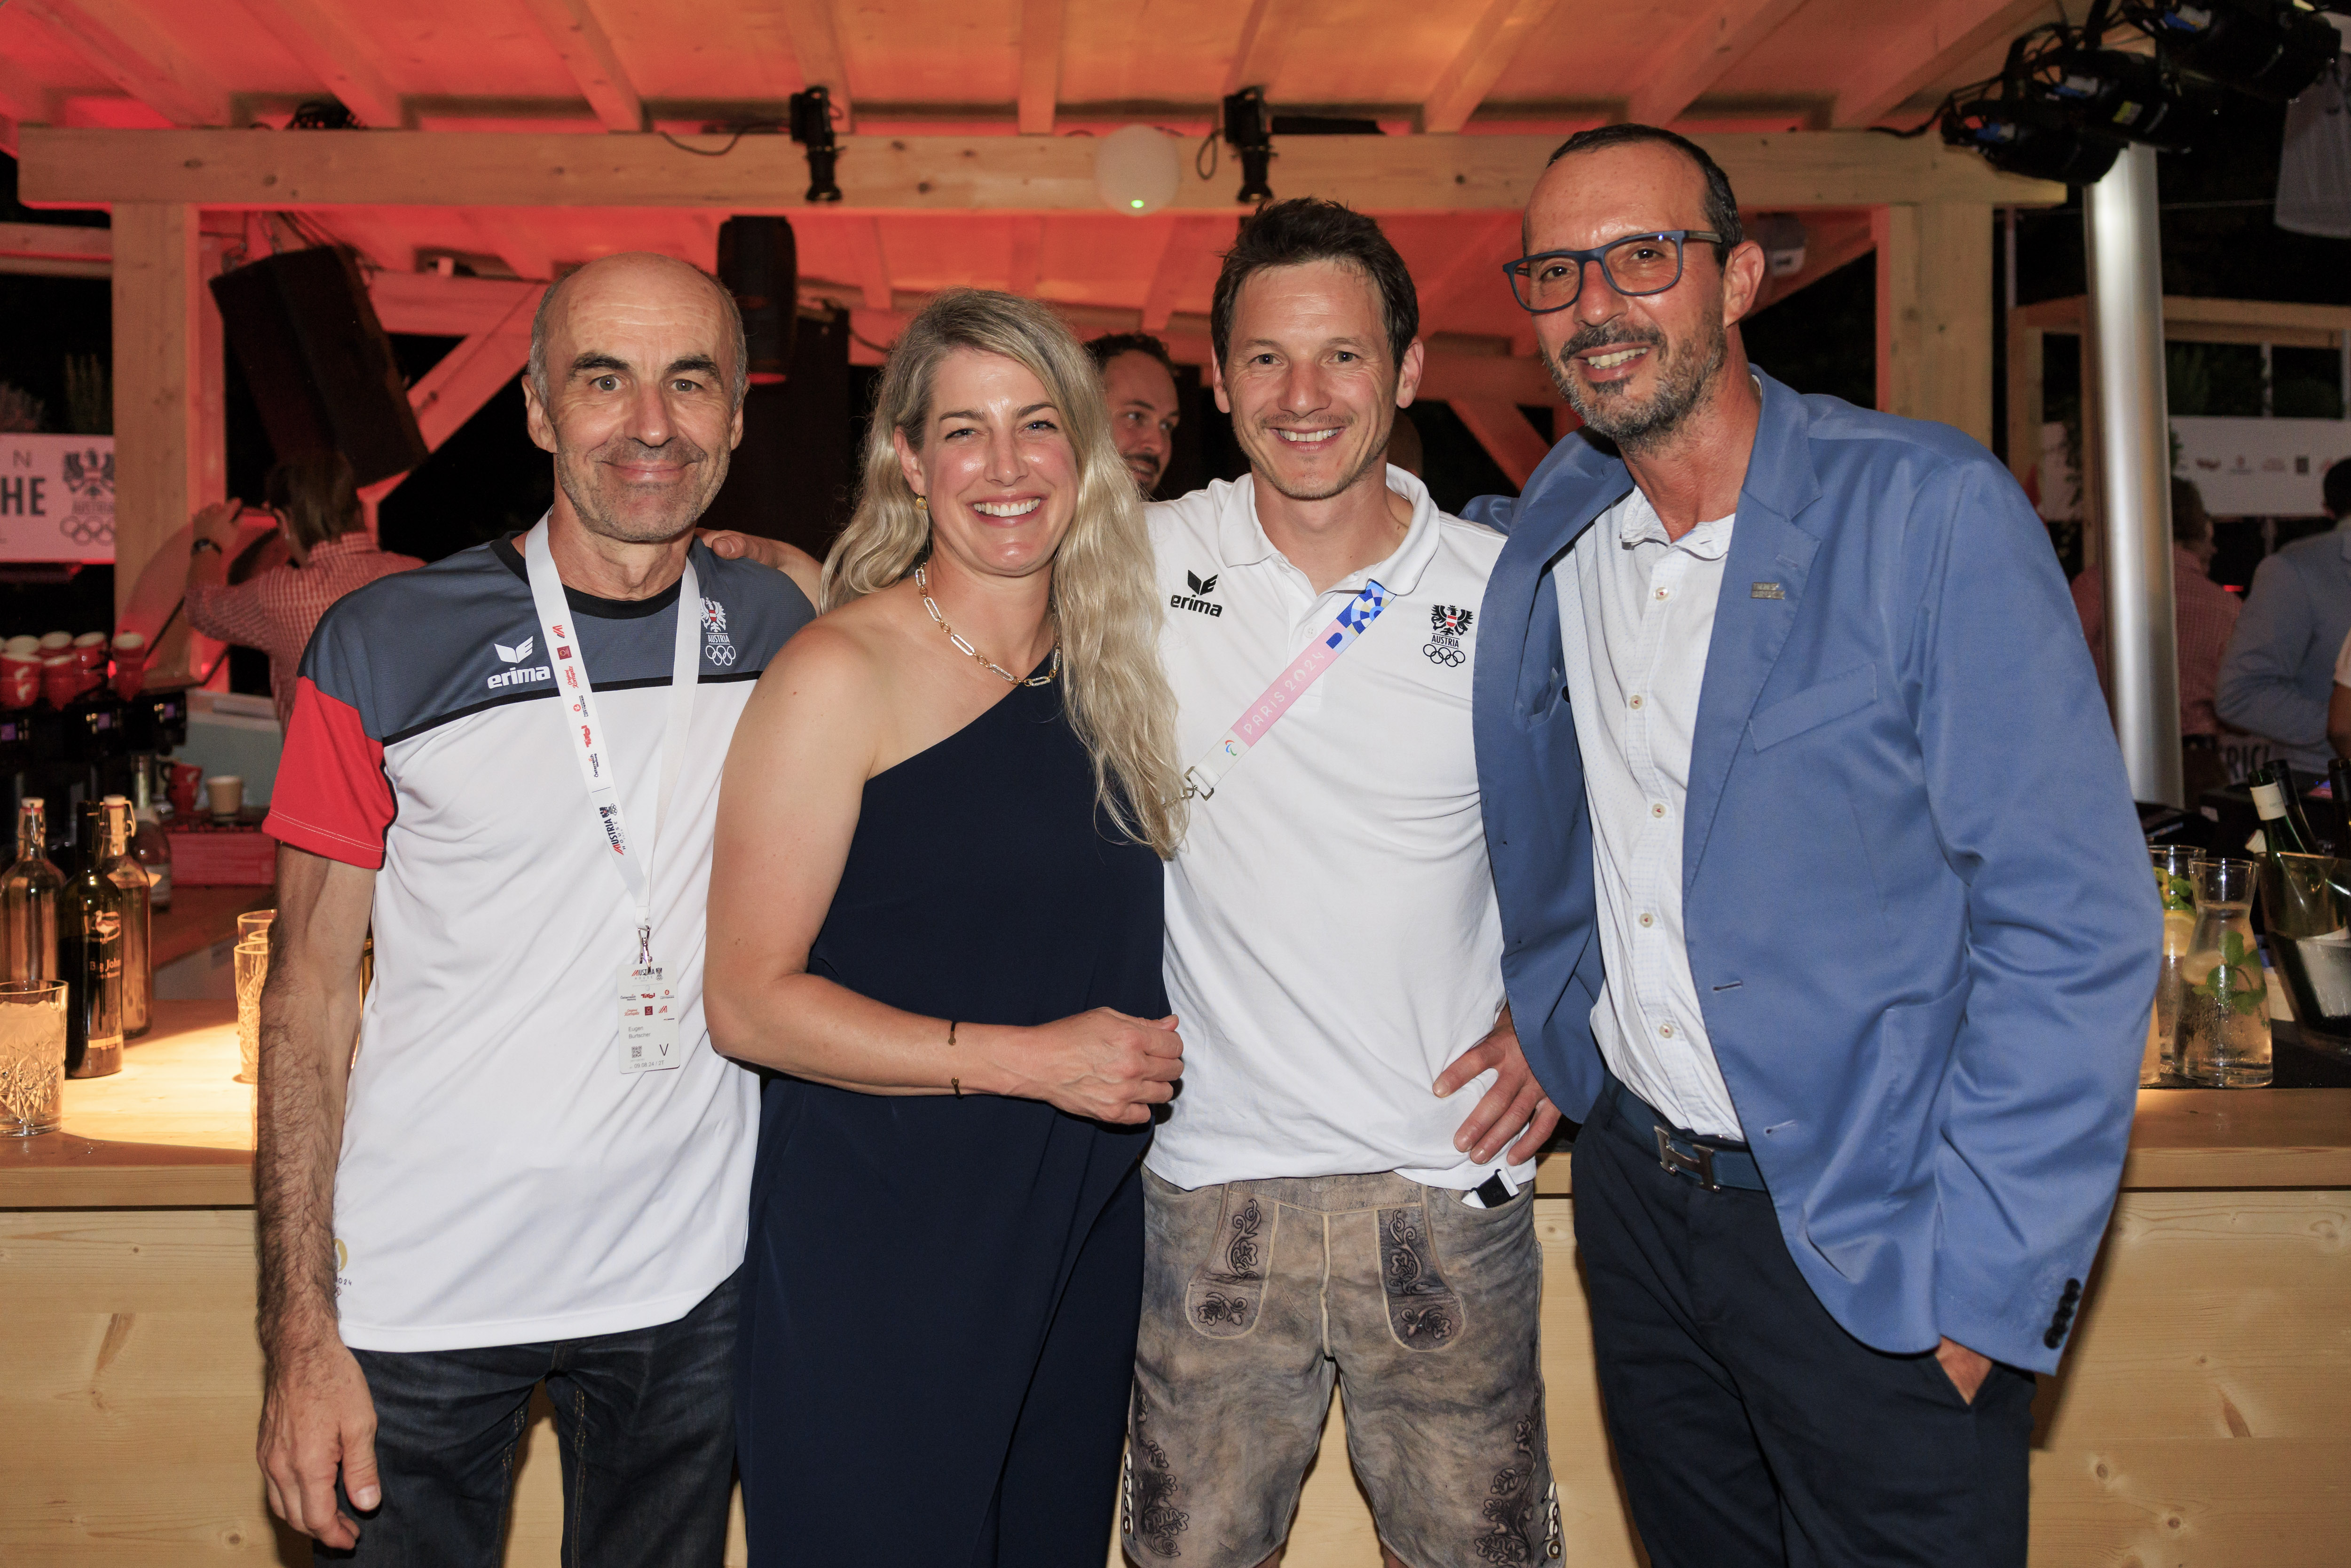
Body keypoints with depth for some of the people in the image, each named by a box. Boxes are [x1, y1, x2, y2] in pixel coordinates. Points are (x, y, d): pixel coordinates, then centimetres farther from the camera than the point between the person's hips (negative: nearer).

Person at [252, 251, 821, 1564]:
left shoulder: (785, 626, 0)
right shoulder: (384, 649, -8)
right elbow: (309, 993, -5)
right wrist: (301, 1334, -8)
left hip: (693, 1280, 3)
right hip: (423, 1296, -2)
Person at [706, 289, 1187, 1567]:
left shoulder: (1109, 663, 7)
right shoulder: (839, 675, -12)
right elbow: (747, 1000, -15)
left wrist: (1139, 1057, 1)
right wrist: (1024, 1058, -18)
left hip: (1081, 1244, 6)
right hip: (874, 1257, -5)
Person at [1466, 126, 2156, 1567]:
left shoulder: (1929, 511, -14)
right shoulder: (1537, 542, 2)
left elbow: (2075, 923, -17)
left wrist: (1982, 1278, -18)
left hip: (1873, 1244, -5)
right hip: (1634, 1190, 5)